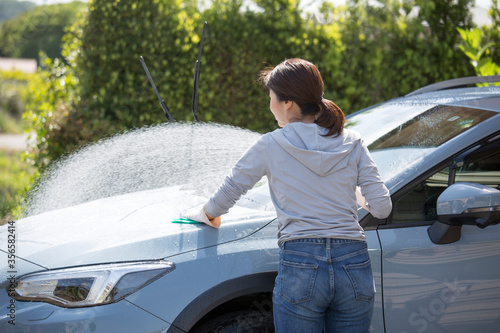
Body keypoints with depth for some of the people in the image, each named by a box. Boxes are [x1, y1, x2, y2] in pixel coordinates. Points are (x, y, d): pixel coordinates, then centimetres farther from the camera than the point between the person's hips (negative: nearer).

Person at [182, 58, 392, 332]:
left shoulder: (271, 145, 1)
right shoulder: (352, 143, 7)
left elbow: (228, 192, 11)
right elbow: (382, 208, 4)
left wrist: (207, 214, 32)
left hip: (300, 267, -3)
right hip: (354, 265, 3)